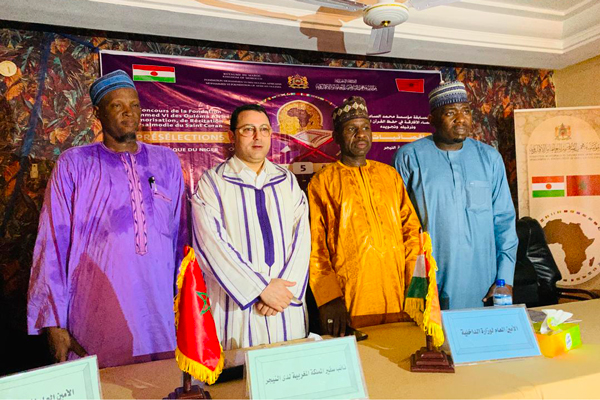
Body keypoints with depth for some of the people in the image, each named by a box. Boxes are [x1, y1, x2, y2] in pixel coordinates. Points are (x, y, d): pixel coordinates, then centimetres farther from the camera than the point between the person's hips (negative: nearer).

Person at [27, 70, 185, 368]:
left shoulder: (166, 161, 9)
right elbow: (53, 243, 2)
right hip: (97, 321, -2)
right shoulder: (74, 164, 3)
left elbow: (180, 237, 10)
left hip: (162, 316, 2)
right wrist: (54, 323, -2)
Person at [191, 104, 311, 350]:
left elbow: (301, 236, 1)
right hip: (237, 305, -3)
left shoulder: (287, 180, 9)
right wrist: (261, 288, -15)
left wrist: (286, 287, -12)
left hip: (287, 304, 3)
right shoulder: (212, 182, -2)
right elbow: (211, 244, -12)